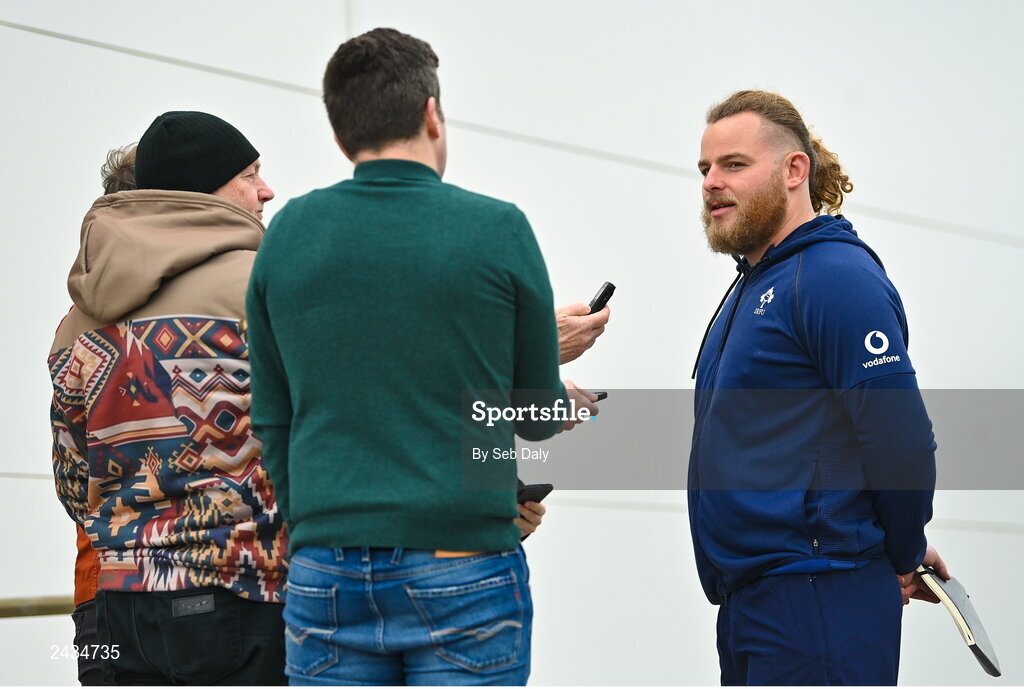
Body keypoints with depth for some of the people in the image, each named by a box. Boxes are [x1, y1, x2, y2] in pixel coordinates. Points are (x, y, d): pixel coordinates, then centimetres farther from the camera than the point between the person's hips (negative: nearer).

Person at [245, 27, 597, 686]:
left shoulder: (287, 235, 5)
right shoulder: (498, 230, -4)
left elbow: (272, 422, 9)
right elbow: (535, 418, 6)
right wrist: (567, 400, 29)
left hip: (326, 579, 3)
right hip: (462, 574, -3)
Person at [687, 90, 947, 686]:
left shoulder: (836, 276, -14)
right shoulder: (754, 282, 17)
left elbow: (903, 444, -20)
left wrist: (904, 557, -5)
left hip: (816, 604, -9)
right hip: (750, 603, 9)